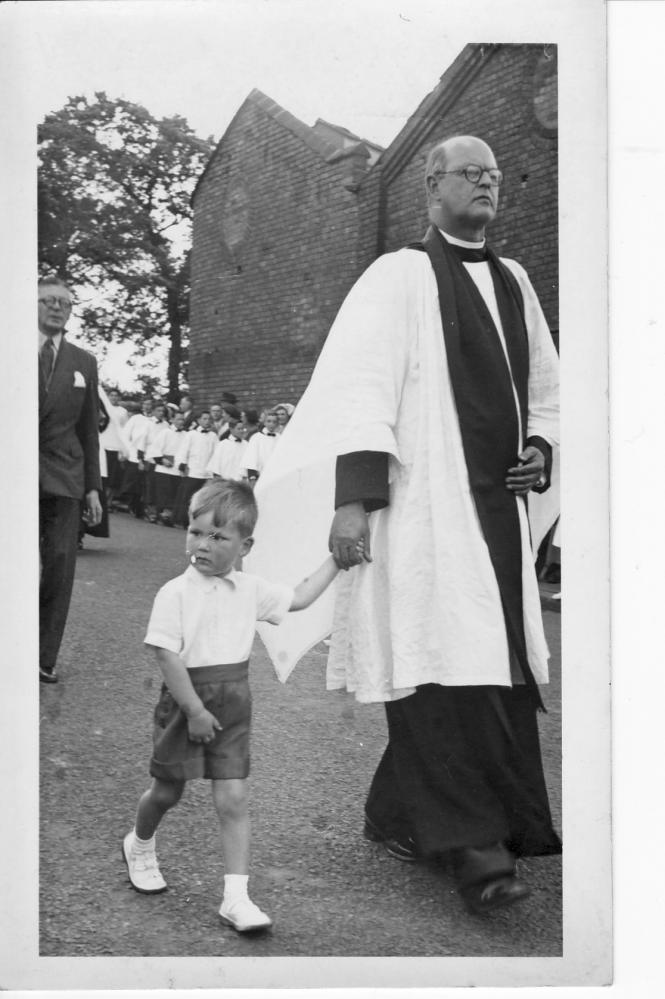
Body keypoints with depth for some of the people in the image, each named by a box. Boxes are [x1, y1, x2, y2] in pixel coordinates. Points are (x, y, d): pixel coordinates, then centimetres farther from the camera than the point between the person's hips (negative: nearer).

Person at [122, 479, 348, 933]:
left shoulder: (250, 590, 1)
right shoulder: (175, 593, -13)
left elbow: (299, 598, 14)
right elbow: (168, 656, -16)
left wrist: (335, 559, 11)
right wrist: (195, 710, -18)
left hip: (233, 705, 3)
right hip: (185, 702, -3)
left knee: (234, 799, -3)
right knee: (167, 790, 14)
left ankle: (237, 896, -1)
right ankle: (140, 846, 45)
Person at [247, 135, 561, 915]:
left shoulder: (514, 281, 18)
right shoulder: (400, 275, -2)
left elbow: (546, 387, 26)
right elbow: (362, 385, -11)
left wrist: (539, 446, 5)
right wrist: (354, 496, -21)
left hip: (496, 505, 7)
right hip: (425, 500, -7)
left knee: (497, 669, 6)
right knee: (449, 668, -11)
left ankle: (398, 813, 19)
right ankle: (471, 846, -8)